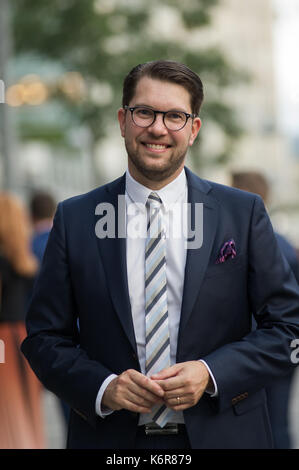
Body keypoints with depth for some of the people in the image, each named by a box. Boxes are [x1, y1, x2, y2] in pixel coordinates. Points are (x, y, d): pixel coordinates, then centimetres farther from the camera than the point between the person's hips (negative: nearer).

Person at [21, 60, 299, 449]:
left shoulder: (244, 213, -1)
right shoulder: (74, 220, 1)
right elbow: (45, 337, 2)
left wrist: (212, 374, -14)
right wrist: (103, 387, -14)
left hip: (222, 435, 0)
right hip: (110, 438, 0)